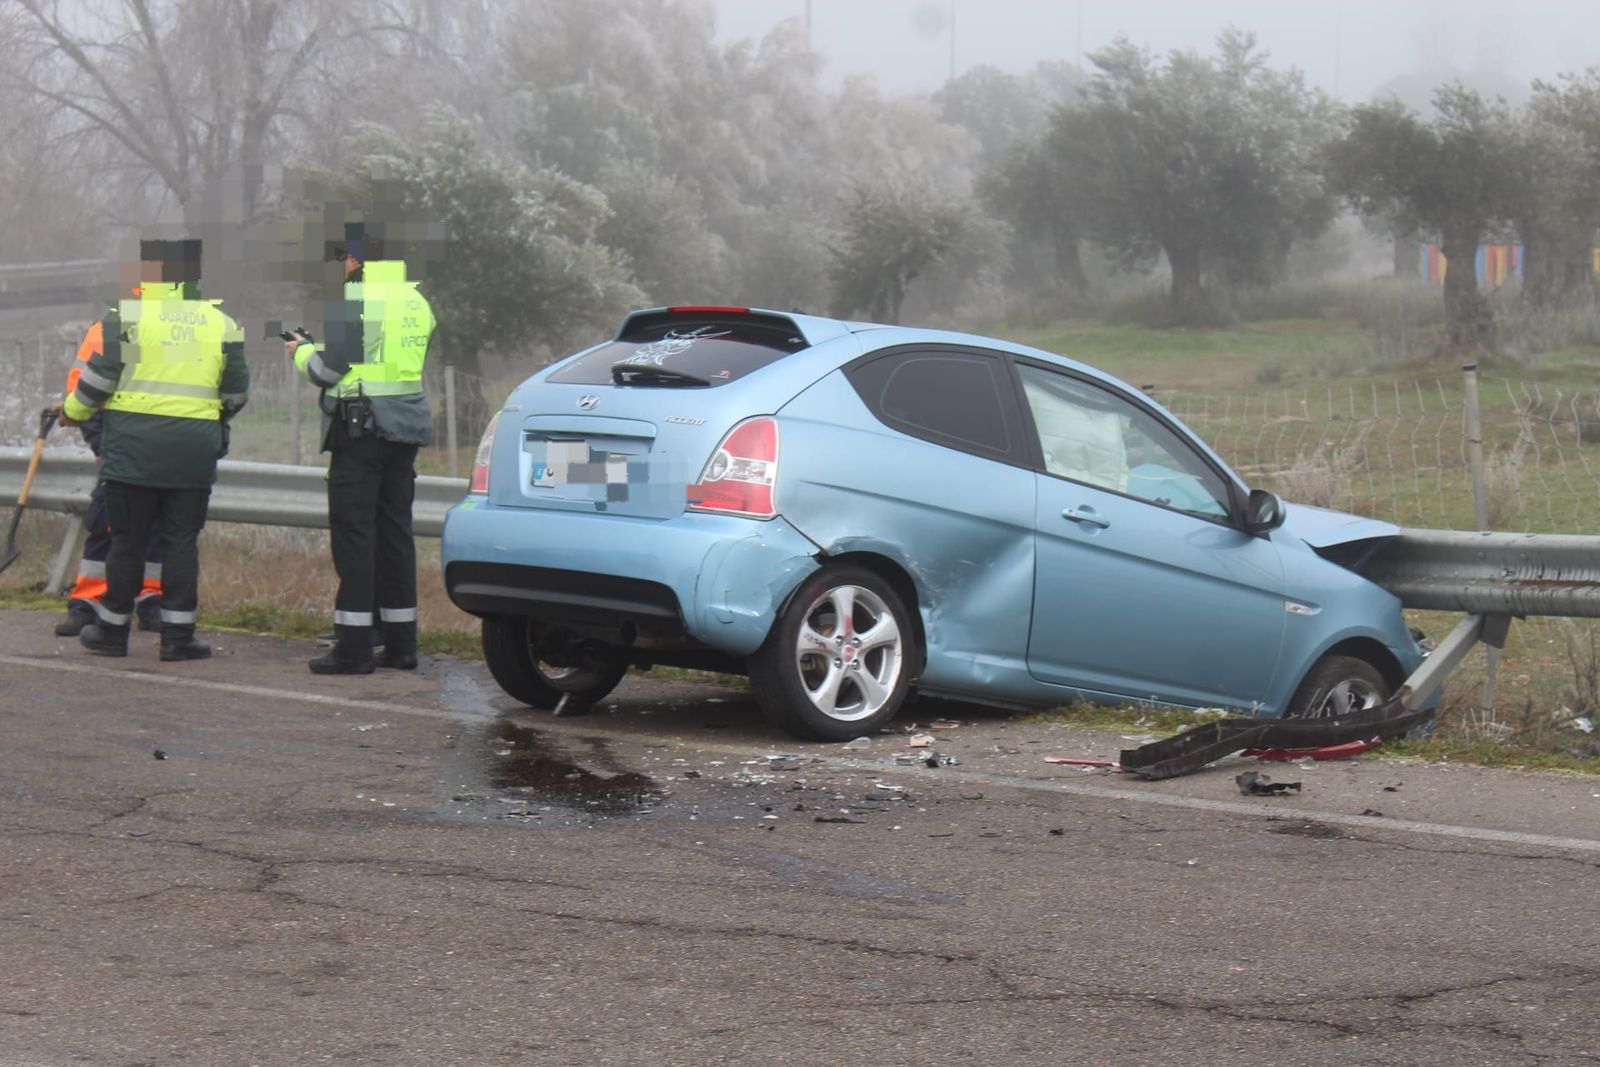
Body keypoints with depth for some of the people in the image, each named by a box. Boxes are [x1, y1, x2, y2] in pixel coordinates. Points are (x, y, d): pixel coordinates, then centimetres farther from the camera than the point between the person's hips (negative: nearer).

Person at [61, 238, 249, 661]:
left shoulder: (127, 316, -3)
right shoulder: (221, 323, 7)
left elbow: (99, 376, -3)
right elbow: (236, 392, 13)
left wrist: (73, 411, 15)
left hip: (134, 444, -2)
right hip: (194, 450, 2)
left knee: (128, 540, 6)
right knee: (181, 541, 6)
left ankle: (112, 629, 14)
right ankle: (178, 635, 4)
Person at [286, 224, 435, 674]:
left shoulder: (354, 300, -11)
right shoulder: (416, 301, 13)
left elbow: (328, 370, -12)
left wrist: (302, 350, 10)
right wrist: (317, 347, 23)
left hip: (362, 427, -7)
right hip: (406, 428, 7)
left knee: (353, 532, -4)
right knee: (395, 531, 12)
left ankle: (353, 646, -6)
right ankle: (401, 642, 14)